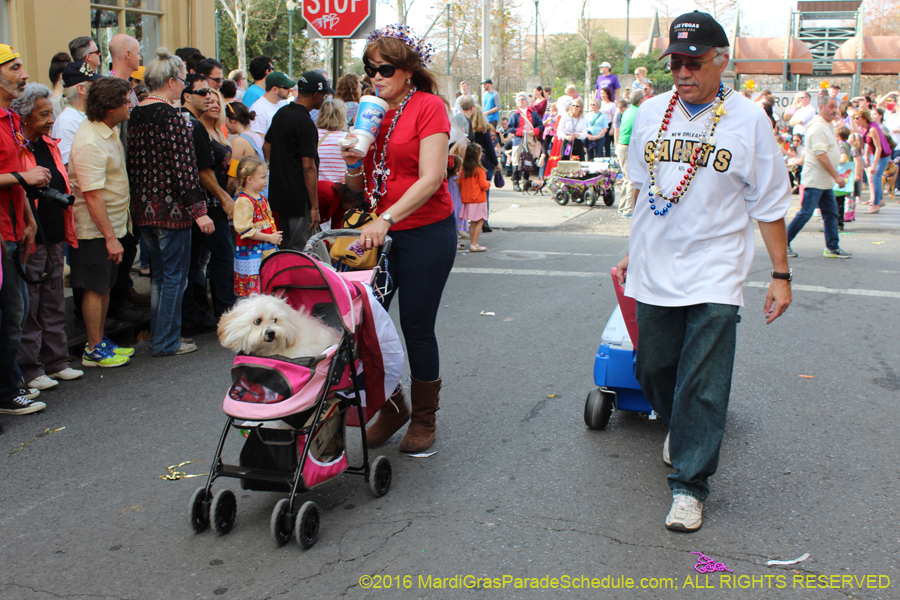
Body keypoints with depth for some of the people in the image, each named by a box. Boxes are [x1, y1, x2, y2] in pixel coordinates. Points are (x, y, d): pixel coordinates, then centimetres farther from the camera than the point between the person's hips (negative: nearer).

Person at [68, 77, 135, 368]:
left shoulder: (108, 130, 8)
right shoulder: (90, 143, -24)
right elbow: (92, 196, -26)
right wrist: (110, 237, -25)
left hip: (111, 225, 10)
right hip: (94, 229, -10)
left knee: (105, 286, 16)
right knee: (95, 288, 0)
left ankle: (100, 341, 27)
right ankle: (94, 350, 9)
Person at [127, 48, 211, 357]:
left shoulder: (135, 115, 8)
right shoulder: (171, 117, -16)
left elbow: (133, 164, 13)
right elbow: (184, 168, -20)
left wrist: (140, 199, 21)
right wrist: (198, 210, -17)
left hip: (143, 207, 8)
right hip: (170, 208, -8)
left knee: (159, 273, 18)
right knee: (174, 275, 2)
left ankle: (159, 335, 26)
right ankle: (166, 341, 7)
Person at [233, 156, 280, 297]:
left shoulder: (262, 198, 13)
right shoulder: (243, 201, -16)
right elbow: (245, 230, -21)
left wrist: (275, 235, 7)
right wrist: (269, 238, -17)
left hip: (268, 250, 9)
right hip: (251, 254, -9)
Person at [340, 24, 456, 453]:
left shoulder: (428, 106, -7)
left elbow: (431, 178, -18)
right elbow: (358, 187, 16)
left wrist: (387, 218, -27)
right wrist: (353, 164, -6)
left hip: (426, 233, -6)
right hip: (380, 232, 6)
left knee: (417, 328, 1)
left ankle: (424, 420, 20)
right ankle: (390, 408, 22)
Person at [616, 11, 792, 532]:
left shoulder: (749, 119, -5)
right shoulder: (651, 113, 6)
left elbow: (769, 205, -1)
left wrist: (781, 274, -1)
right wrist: (634, 251, 20)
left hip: (714, 275, -4)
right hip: (653, 273, 4)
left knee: (702, 385, -5)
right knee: (654, 369, 13)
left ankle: (690, 485, 6)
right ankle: (679, 425, 43)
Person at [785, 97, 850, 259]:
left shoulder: (827, 126, 17)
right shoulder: (818, 127, -16)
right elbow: (821, 155, -22)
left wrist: (835, 174, 20)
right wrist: (836, 176, -21)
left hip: (825, 181, 10)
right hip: (815, 180, -10)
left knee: (831, 213, 9)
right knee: (805, 213, -7)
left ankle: (832, 247, 12)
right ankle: (784, 242, 2)